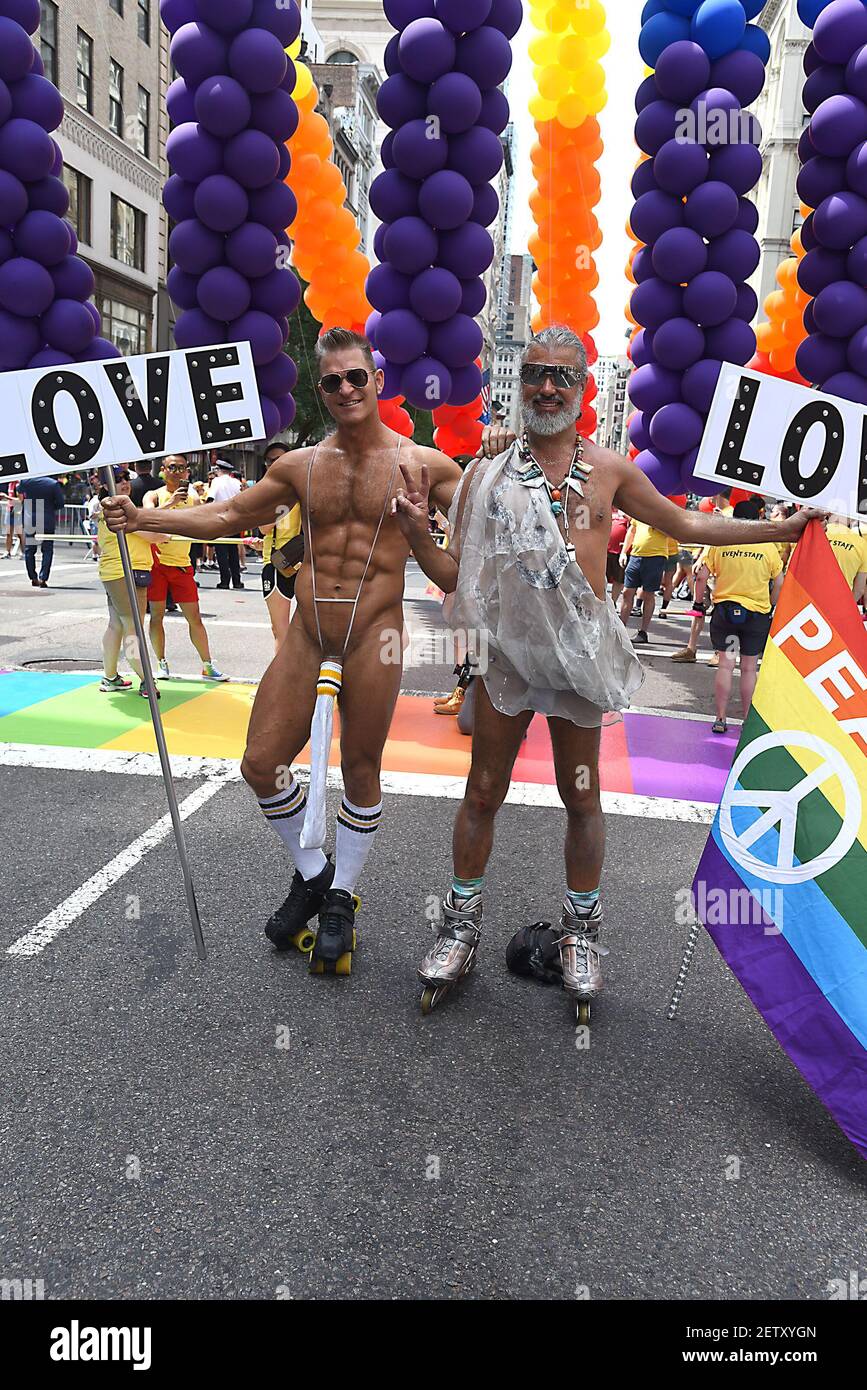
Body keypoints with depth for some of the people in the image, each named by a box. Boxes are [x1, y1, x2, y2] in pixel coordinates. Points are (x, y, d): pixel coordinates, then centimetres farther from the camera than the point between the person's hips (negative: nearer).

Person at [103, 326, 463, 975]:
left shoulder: (421, 464, 0)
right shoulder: (301, 466, 9)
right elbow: (225, 515, 17)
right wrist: (143, 518, 9)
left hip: (374, 639, -4)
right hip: (306, 637, 4)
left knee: (360, 771, 6)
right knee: (262, 764, 4)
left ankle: (341, 897, 28)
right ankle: (312, 872, 29)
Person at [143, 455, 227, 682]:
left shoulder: (193, 498, 8)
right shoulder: (154, 495, 1)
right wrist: (171, 502, -32)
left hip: (181, 564, 2)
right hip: (156, 561, -2)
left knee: (194, 618, 2)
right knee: (156, 615, 1)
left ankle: (207, 666, 8)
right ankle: (162, 664, 12)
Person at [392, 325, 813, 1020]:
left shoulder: (609, 469, 6)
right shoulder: (488, 470, 2)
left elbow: (685, 525, 19)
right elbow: (455, 575, 3)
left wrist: (779, 528, 18)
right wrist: (418, 537, -16)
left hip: (580, 651, 1)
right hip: (507, 650, 0)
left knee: (582, 798, 10)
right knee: (483, 793, 7)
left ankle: (581, 932, 28)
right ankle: (462, 924, 25)